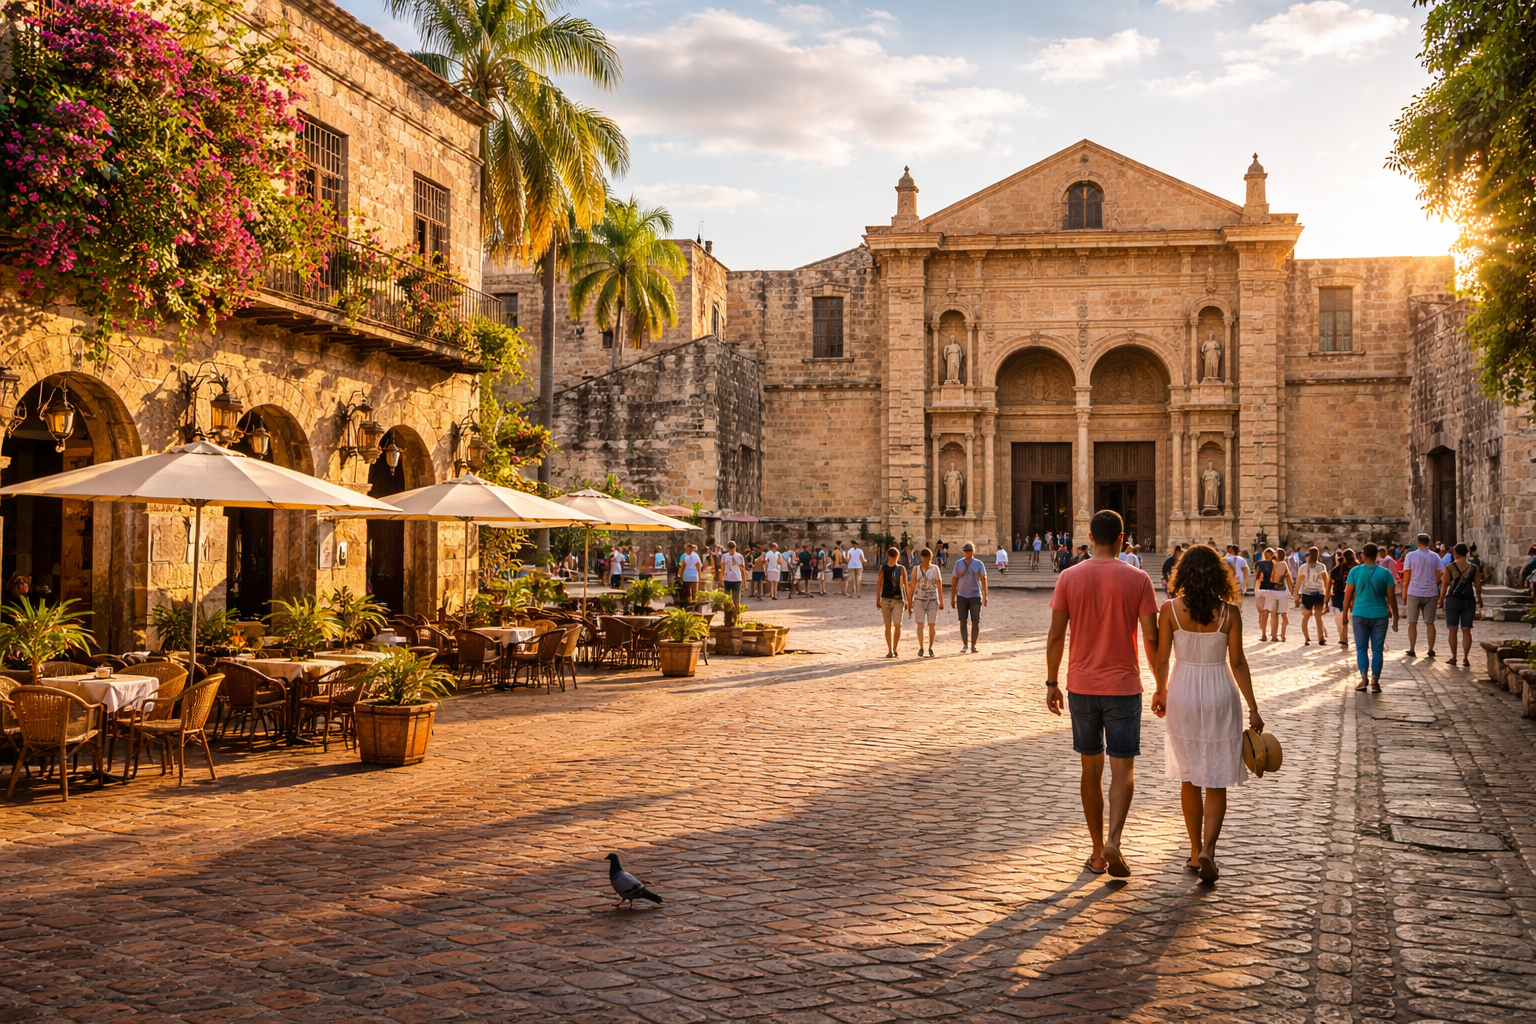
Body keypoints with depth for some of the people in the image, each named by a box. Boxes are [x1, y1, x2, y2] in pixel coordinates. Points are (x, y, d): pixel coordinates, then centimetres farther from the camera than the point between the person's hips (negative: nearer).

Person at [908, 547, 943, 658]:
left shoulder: (935, 569, 3)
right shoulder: (916, 569, 2)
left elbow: (939, 586, 5)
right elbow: (912, 586, 4)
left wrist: (941, 601, 3)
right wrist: (909, 602, 1)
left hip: (933, 600, 0)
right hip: (919, 599, 0)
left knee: (932, 624, 1)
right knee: (920, 623, -7)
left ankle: (930, 648, 12)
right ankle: (921, 648, -3)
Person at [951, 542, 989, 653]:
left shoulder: (979, 564, 2)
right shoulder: (958, 564, 6)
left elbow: (983, 579, -1)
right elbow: (954, 581, 9)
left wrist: (985, 596, -11)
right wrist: (952, 598, 6)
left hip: (975, 596, -1)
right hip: (962, 596, 1)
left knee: (976, 621, -3)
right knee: (963, 621, -1)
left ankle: (973, 645, 6)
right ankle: (965, 645, 6)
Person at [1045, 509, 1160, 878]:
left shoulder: (1069, 577, -2)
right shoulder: (1138, 579, -6)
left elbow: (1055, 635, -2)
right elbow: (1151, 636, -7)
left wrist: (1052, 684, 7)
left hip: (1081, 686, 2)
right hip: (1123, 686, -2)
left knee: (1090, 768, 12)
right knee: (1122, 767, 4)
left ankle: (1098, 853, 17)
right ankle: (1113, 841, -17)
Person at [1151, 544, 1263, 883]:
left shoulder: (1170, 610, -9)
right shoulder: (1230, 613, -9)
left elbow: (1161, 659, -4)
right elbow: (1237, 663, -6)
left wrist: (1161, 692, 14)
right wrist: (1253, 708, 2)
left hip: (1182, 693, 1)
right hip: (1219, 693, -1)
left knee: (1189, 778, 15)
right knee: (1216, 782, 7)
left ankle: (1195, 850, 22)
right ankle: (1207, 848, -8)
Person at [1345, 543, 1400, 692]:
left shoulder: (1355, 571, -3)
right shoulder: (1385, 573, -2)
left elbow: (1348, 595, -1)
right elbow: (1391, 597, -1)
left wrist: (1345, 614, 8)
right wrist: (1395, 619, 6)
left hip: (1359, 615, 0)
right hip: (1379, 615, 0)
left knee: (1361, 648, 8)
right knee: (1377, 649, 6)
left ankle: (1364, 678, -2)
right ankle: (1375, 682, 3)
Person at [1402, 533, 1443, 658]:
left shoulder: (1411, 555, -4)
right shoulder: (1435, 556, 2)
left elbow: (1406, 577, -5)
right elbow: (1440, 575, 0)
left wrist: (1404, 593, 4)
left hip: (1414, 593, -2)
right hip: (1431, 593, 2)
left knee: (1412, 623, 7)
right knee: (1430, 623, 7)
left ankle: (1412, 650, 7)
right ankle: (1430, 650, 6)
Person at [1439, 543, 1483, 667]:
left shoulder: (1449, 567, -4)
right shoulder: (1473, 567, 1)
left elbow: (1444, 584, -4)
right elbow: (1478, 585, 3)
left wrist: (1441, 600, 5)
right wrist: (1480, 600, 15)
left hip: (1453, 600, -2)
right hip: (1469, 600, 2)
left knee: (1452, 629, 6)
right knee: (1466, 630, 4)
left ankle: (1454, 657, 7)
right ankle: (1466, 658, -1)